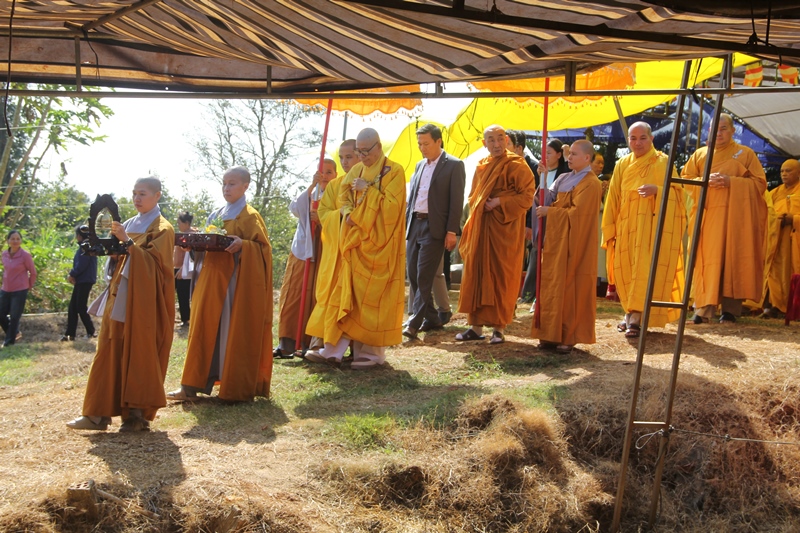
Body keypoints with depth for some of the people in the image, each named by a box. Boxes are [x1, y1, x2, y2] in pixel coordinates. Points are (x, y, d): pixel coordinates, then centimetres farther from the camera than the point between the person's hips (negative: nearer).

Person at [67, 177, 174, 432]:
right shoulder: (128, 225, 16)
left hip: (144, 301, -7)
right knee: (109, 353, 3)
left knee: (140, 354, -3)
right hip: (120, 298, 7)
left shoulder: (162, 229, -2)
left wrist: (127, 241, -20)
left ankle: (138, 414, 4)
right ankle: (99, 414, 5)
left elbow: (153, 261, -14)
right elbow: (117, 259, 19)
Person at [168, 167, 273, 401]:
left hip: (238, 282, -6)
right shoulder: (215, 215, 17)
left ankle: (238, 388, 4)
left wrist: (242, 245, -23)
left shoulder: (250, 216, -2)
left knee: (236, 333, -3)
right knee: (205, 330, 4)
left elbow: (263, 247, -7)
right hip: (213, 280, 6)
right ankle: (192, 386, 6)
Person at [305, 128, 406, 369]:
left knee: (372, 297, -4)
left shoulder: (394, 171, -5)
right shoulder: (356, 171, 13)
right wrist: (348, 213, -3)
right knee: (347, 296, 2)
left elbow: (392, 206, -14)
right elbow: (343, 198, 17)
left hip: (378, 246, -6)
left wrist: (367, 190, -15)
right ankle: (334, 349, 2)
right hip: (356, 245, 6)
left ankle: (373, 351, 5)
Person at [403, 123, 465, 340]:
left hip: (435, 227, -7)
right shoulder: (420, 165, 17)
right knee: (413, 275, 7)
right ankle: (431, 319, 18)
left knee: (424, 276, -10)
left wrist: (451, 232, -14)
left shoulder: (454, 165, -3)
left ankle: (415, 323, -9)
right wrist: (405, 224, 13)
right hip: (414, 224, 7)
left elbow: (456, 201, -8)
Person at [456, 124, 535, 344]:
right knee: (476, 275, 5)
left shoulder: (516, 165, -5)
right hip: (480, 228, 6)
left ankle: (499, 327, 7)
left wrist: (500, 202, -17)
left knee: (501, 277, -1)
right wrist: (479, 207, 2)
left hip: (504, 228, -6)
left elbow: (527, 196, -10)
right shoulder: (481, 167, 14)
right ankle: (476, 325, 13)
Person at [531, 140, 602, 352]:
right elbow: (549, 201, 10)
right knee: (553, 287, 7)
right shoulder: (564, 179, 14)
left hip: (573, 244, -8)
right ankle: (552, 334, 13)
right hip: (557, 240, 8)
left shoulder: (590, 184, -10)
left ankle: (569, 337, 3)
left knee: (570, 289, -4)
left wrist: (549, 211, -11)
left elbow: (576, 213, -17)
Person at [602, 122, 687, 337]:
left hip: (653, 226, -4)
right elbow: (613, 199, 14)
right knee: (626, 269, 3)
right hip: (627, 227, 4)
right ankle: (631, 313, 17)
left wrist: (657, 190, -21)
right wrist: (610, 230, 8)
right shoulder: (622, 165, 13)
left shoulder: (663, 162, 1)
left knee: (645, 269, -12)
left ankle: (636, 317, -14)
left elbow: (677, 192, -1)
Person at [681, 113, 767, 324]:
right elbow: (685, 180, 10)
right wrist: (705, 181, -9)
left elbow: (760, 183, 2)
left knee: (732, 259, -5)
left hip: (735, 216, -2)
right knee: (706, 260, -4)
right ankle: (704, 308, -4)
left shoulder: (746, 154, 8)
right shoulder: (699, 154, 15)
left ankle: (730, 309, -2)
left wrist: (732, 181, -12)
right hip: (706, 215, 2)